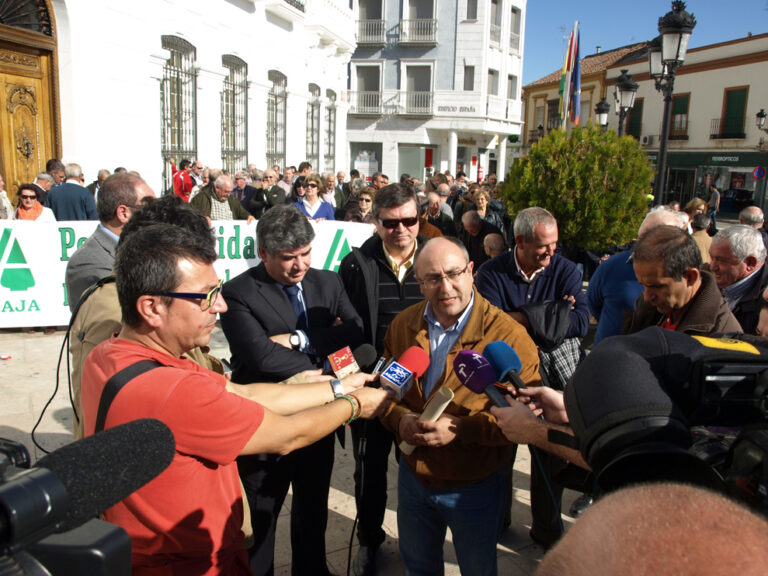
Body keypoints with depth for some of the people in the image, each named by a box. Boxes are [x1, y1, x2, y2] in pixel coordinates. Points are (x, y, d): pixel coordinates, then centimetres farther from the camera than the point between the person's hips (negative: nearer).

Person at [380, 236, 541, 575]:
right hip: (413, 477, 4)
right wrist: (399, 418, -15)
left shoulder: (508, 335, -22)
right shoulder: (402, 325, -5)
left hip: (474, 488, -4)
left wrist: (461, 428, -30)